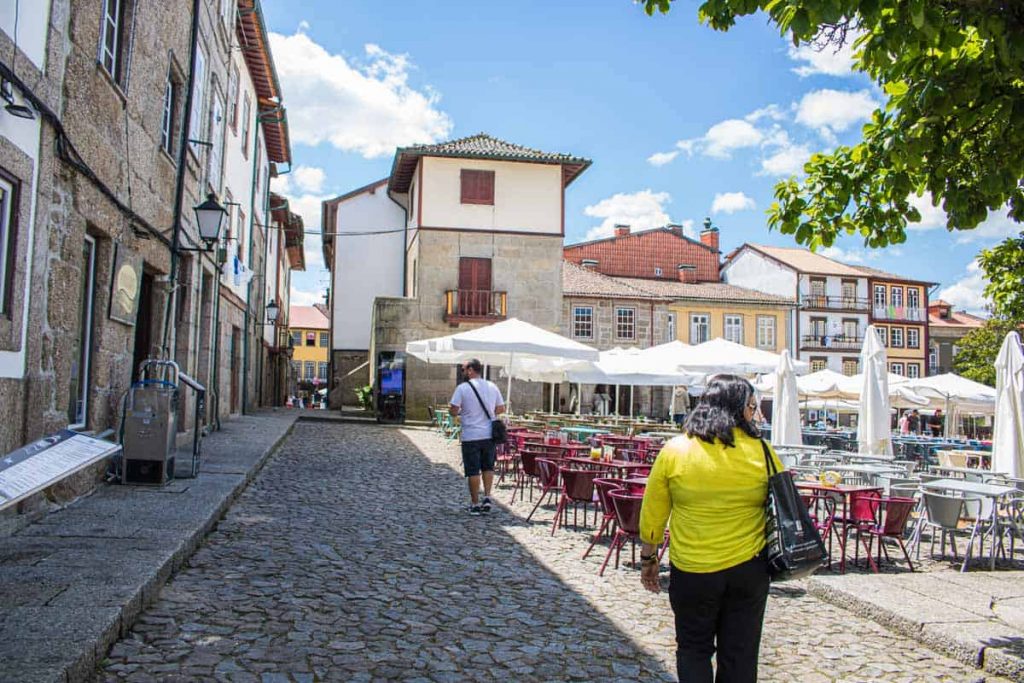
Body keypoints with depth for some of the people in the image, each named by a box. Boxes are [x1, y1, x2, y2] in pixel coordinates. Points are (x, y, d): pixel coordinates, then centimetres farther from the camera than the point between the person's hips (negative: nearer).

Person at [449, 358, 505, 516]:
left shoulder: (462, 388, -10)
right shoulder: (492, 387, 4)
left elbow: (453, 411, -12)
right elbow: (501, 409, 10)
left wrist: (460, 412, 10)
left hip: (471, 436, -4)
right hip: (489, 435, 4)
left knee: (473, 471, 5)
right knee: (488, 467, 19)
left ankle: (475, 504, 11)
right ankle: (487, 497, 9)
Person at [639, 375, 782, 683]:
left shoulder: (674, 450, -7)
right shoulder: (761, 452, -7)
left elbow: (653, 512, -2)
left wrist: (648, 558, 11)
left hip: (691, 571, 0)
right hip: (748, 570, 1)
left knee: (693, 649, 16)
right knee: (740, 655, 15)